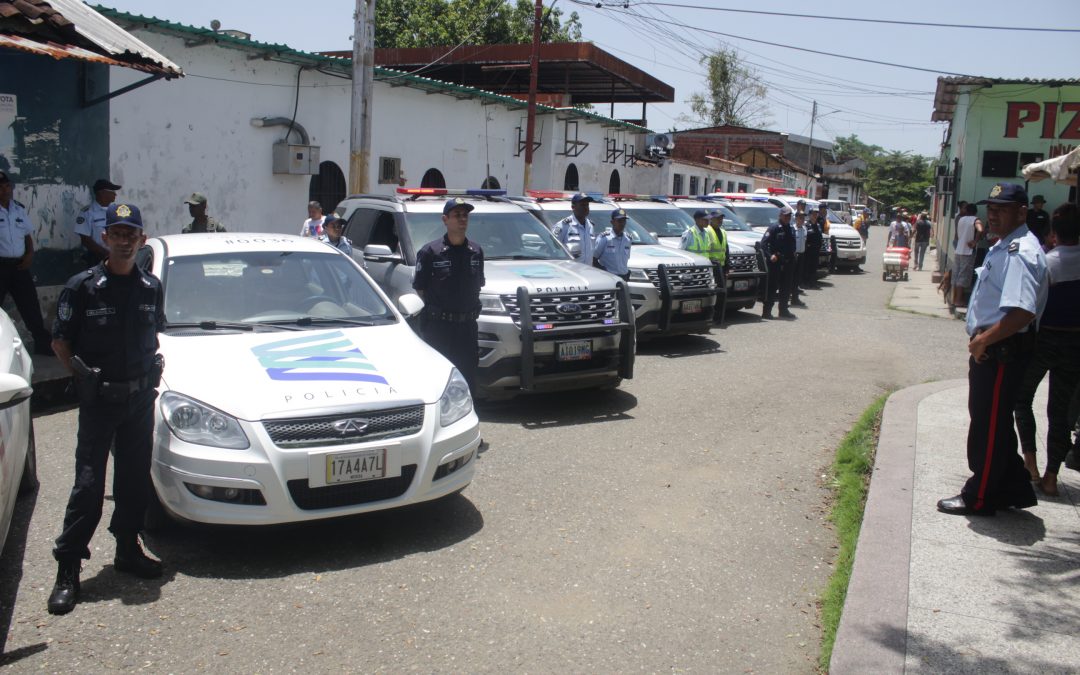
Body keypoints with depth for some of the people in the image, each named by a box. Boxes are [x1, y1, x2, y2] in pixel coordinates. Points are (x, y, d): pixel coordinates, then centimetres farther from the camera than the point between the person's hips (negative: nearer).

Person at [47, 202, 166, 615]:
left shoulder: (151, 287, 6)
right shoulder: (83, 286, -7)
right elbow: (60, 341, -1)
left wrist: (154, 365, 4)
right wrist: (82, 373, -11)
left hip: (140, 396, 4)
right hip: (98, 399, -4)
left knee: (135, 478, 12)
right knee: (89, 483, -5)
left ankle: (128, 551, 27)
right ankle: (67, 569, 3)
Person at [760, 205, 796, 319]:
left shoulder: (791, 230, 13)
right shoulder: (774, 228, -9)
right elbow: (763, 243, -15)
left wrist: (793, 255, 11)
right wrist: (770, 255, -21)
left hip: (788, 263, 7)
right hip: (776, 263, -7)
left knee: (786, 288, 12)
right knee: (772, 287, -6)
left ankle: (783, 310, 21)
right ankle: (766, 312, -2)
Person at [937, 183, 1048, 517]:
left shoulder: (1020, 252, -21)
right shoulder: (1003, 247, 13)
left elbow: (1023, 312, -32)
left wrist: (983, 340, -22)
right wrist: (982, 340, 13)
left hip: (1002, 351, -11)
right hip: (991, 349, 11)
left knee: (989, 426, 1)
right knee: (994, 423, 19)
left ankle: (979, 498, 14)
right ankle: (1013, 489, 32)